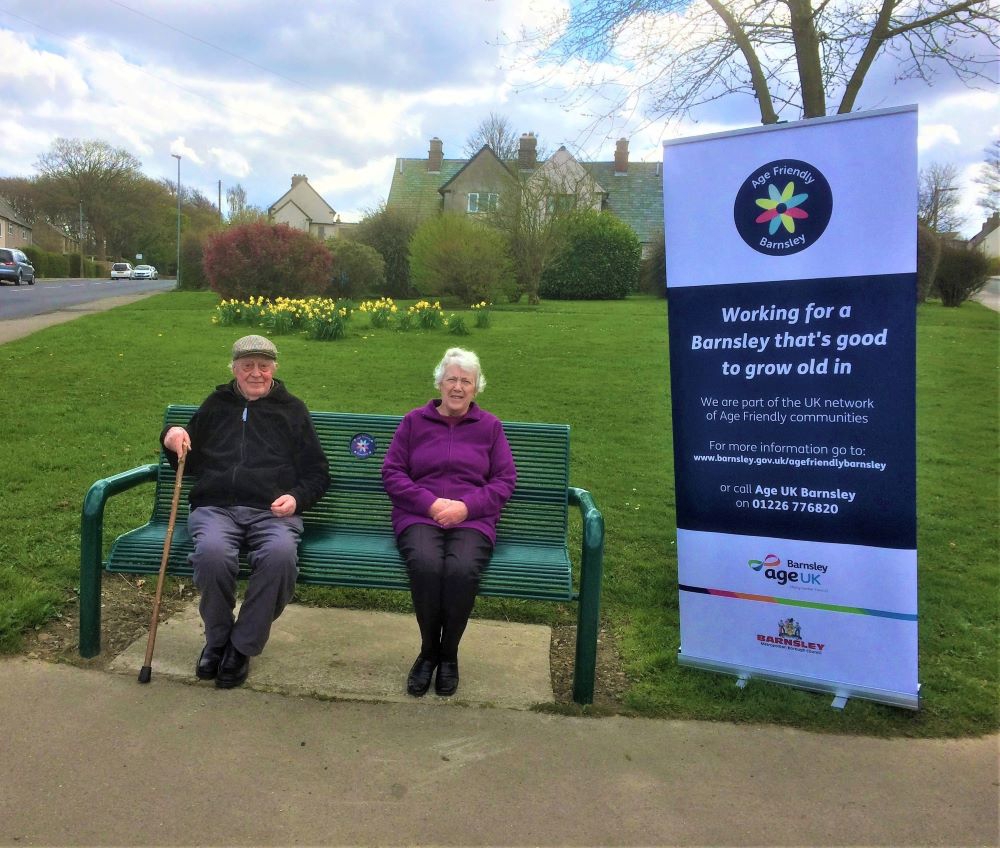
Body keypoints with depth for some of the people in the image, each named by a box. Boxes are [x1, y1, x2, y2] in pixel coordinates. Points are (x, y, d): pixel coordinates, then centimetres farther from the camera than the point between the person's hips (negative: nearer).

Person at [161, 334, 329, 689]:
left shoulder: (292, 410, 19)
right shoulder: (216, 405, 24)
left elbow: (317, 473, 17)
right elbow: (188, 461, 30)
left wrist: (297, 497, -4)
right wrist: (171, 437, 8)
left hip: (272, 512, -1)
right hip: (215, 508, 1)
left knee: (280, 554, -36)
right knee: (212, 552, -35)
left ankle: (241, 647, -15)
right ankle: (216, 640, -8)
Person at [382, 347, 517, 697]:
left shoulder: (490, 426, 15)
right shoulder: (414, 421, 14)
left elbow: (505, 480, 8)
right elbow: (391, 472, 7)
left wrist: (467, 506, -9)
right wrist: (430, 503, -8)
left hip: (472, 520, 0)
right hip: (418, 515, 0)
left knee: (462, 569, -33)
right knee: (425, 564, -34)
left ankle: (449, 654, -9)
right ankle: (428, 650, -9)